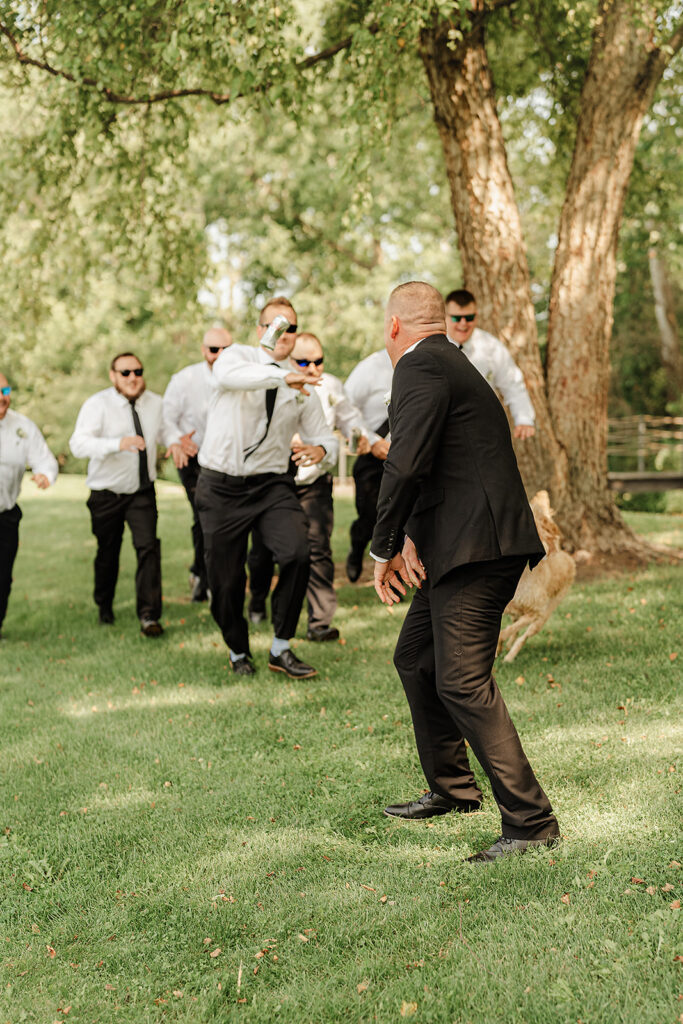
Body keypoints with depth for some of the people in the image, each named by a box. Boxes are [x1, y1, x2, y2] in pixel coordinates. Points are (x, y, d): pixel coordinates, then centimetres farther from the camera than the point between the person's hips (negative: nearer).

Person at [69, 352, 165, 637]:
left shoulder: (155, 403, 2)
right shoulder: (97, 405, -14)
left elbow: (165, 431, 20)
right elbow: (78, 444, -28)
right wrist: (118, 444, -42)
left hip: (142, 492, 2)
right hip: (106, 494, -2)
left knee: (148, 546, -13)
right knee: (108, 552, 11)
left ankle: (149, 615, -8)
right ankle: (104, 607, 37)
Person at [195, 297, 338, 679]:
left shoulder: (303, 387, 7)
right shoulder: (238, 356, -2)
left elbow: (325, 438, 11)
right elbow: (229, 373, -27)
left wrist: (320, 449, -14)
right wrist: (282, 376, -42)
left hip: (272, 484, 2)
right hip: (222, 486, -2)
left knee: (298, 553, -21)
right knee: (226, 579, 4)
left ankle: (281, 649, -2)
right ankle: (239, 651, 32)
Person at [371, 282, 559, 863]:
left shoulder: (420, 365, -10)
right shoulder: (451, 363, 22)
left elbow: (406, 463, -22)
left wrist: (384, 548, -11)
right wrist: (413, 536, 8)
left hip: (475, 549, -11)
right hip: (460, 547, 11)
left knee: (462, 681, -13)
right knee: (415, 660, 20)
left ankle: (530, 822, -9)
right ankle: (452, 790, 32)